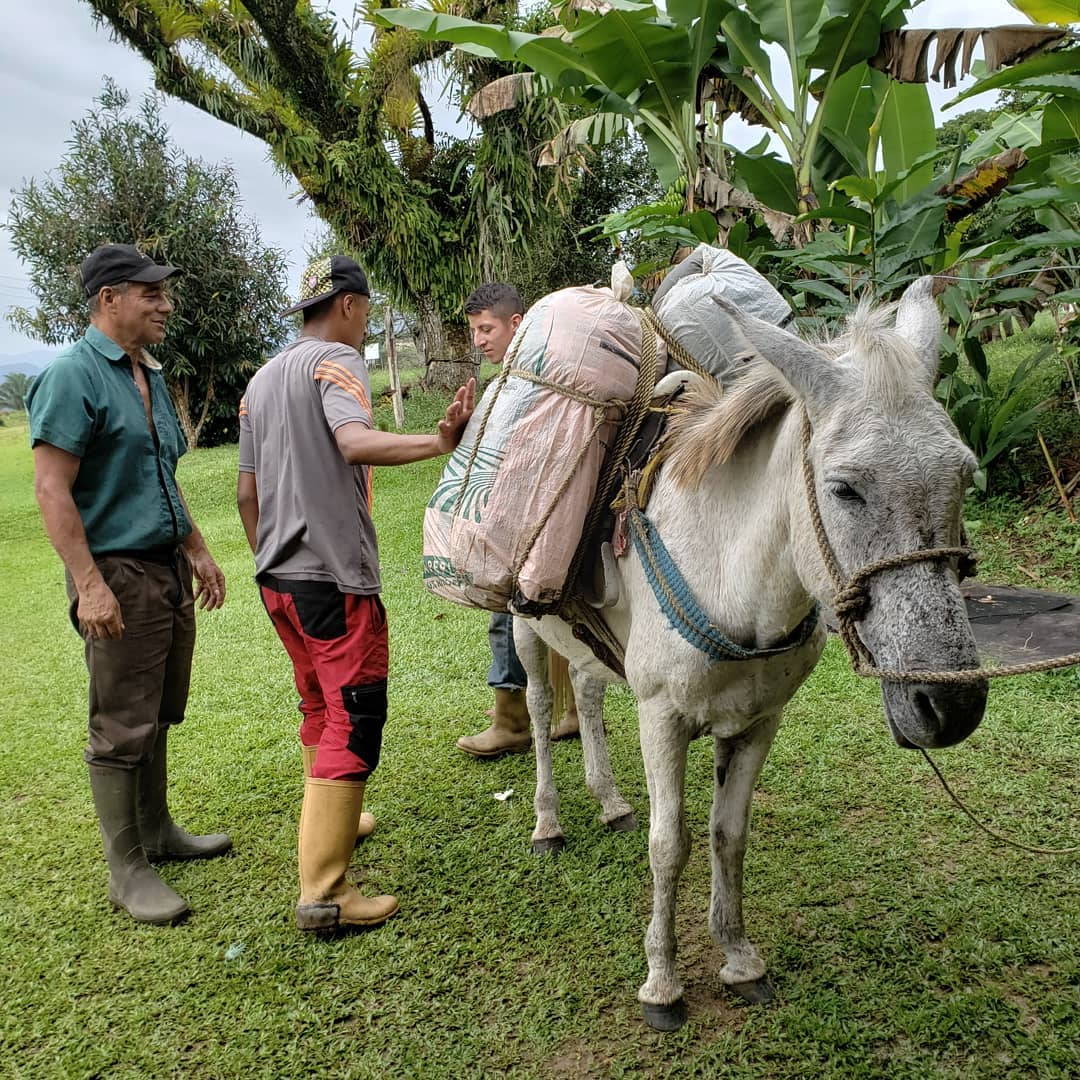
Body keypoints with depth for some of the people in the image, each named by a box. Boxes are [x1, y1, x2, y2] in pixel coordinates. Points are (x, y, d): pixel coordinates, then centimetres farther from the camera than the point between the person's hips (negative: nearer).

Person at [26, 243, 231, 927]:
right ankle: (127, 870, 13)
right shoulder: (72, 376, -12)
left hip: (169, 568, 8)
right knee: (123, 730, 0)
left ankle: (157, 831, 32)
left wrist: (198, 551, 20)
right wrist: (89, 583, -23)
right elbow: (52, 490, -17)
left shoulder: (151, 377, 14)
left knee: (158, 716, 17)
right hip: (119, 574, -8)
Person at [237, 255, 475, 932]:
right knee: (354, 722, -4)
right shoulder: (337, 359, -8)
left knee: (321, 706, 24)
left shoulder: (262, 380, 16)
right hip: (335, 577, -9)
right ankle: (323, 891, -3)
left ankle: (330, 823, 41)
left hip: (278, 577, 9)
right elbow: (356, 442, -30)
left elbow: (247, 494, 17)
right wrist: (440, 443, -41)